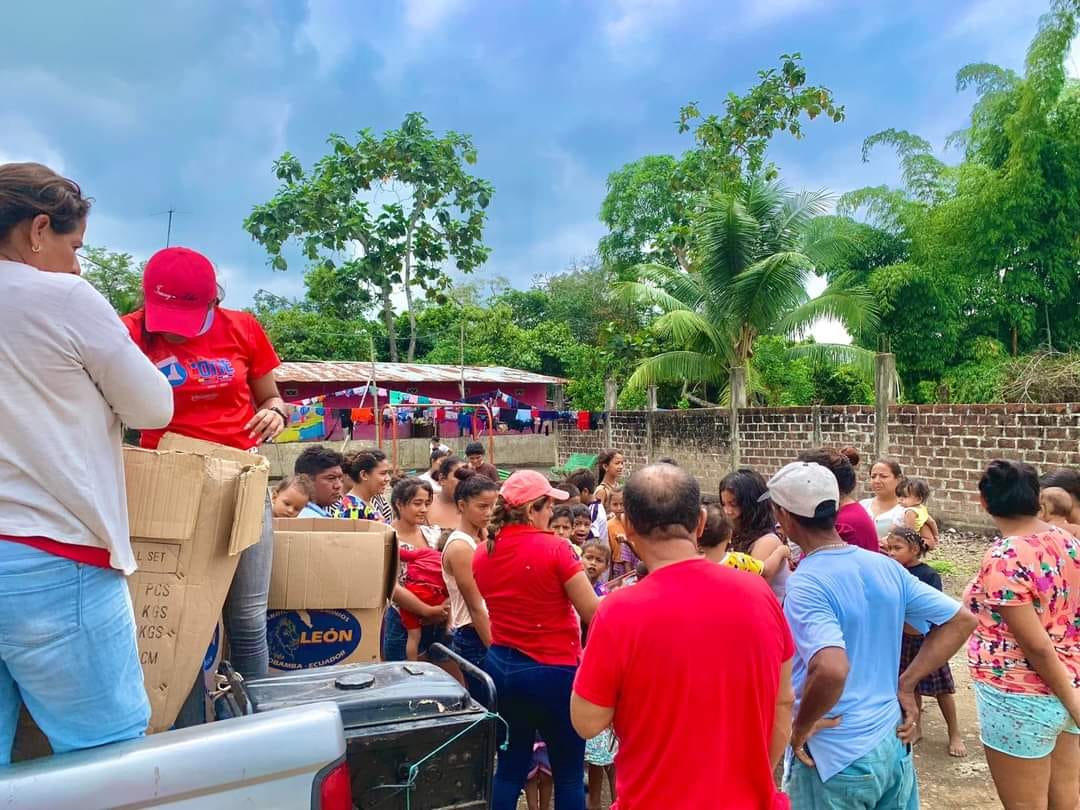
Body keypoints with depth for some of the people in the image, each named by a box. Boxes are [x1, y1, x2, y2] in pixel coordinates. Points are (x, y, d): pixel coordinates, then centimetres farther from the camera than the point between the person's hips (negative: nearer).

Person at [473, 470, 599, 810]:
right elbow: (593, 613, -15)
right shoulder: (554, 548, -18)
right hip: (553, 671, -6)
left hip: (500, 666, 6)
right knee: (569, 775, 11)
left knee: (509, 768, 18)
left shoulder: (482, 554, 1)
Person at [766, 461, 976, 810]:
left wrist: (802, 726, -20)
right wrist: (906, 685, 3)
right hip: (893, 745, 6)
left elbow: (831, 669, -37)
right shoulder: (886, 567, 0)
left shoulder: (806, 584, -23)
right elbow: (961, 620, 5)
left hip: (835, 757, -6)